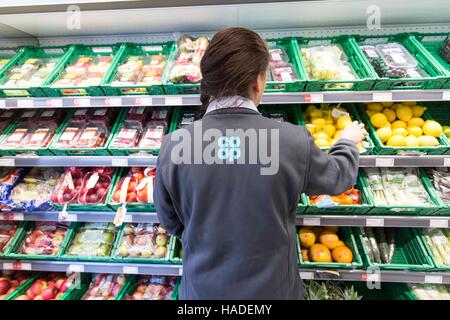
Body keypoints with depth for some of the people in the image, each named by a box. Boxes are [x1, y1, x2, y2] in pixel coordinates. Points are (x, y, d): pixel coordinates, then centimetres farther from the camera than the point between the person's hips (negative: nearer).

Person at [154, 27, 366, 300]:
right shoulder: (293, 141, -24)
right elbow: (339, 175, -2)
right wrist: (348, 141, 18)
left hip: (202, 289, 1)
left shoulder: (173, 146, -20)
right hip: (272, 288, 0)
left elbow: (171, 221, -4)